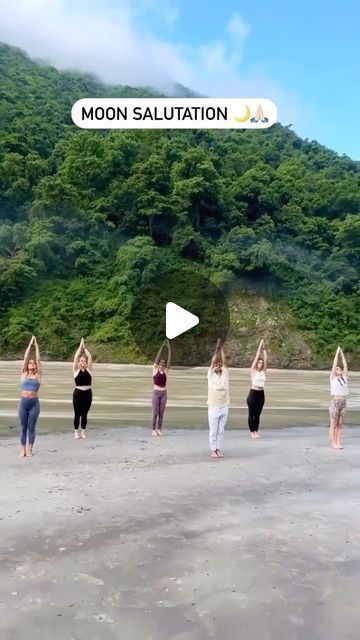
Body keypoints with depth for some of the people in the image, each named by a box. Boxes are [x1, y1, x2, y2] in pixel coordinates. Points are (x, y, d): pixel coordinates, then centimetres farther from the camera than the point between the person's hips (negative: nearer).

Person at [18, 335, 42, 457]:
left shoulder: (38, 375, 4)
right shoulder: (24, 374, 6)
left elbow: (38, 359, 0)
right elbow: (25, 357, 2)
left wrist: (36, 346, 3)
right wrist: (30, 344, 3)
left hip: (34, 403, -1)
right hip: (23, 402, 1)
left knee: (32, 427, 4)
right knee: (23, 427, 6)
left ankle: (29, 449, 12)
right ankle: (23, 449, 14)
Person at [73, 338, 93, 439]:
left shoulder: (88, 369, 6)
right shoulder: (76, 370, 0)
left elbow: (90, 357, -1)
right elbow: (76, 357, -8)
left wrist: (84, 348, 0)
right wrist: (80, 346, -6)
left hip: (88, 393, 2)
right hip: (78, 393, -2)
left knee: (84, 414, 9)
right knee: (77, 414, 4)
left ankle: (83, 432, 16)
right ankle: (76, 432, 12)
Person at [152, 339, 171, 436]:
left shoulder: (166, 370, 6)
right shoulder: (155, 369, 0)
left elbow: (169, 360, -1)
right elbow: (157, 357, -8)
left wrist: (169, 348, -8)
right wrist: (162, 346, -13)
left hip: (164, 393, 3)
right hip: (156, 392, -3)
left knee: (161, 413, 6)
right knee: (155, 412, 0)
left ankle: (159, 429, 15)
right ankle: (154, 430, 8)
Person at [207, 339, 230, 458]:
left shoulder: (225, 374, 6)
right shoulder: (211, 375, 0)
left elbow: (224, 361, 1)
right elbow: (213, 361, -4)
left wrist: (221, 348, 2)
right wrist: (217, 349, -1)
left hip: (224, 407, 3)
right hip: (213, 407, -3)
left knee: (221, 430, 10)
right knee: (213, 431, 4)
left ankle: (218, 449, 20)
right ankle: (213, 450, 13)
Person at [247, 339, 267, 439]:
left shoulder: (263, 371, 8)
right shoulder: (253, 371, -5)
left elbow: (265, 359, 2)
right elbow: (256, 357, -9)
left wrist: (264, 349, 0)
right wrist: (260, 347, -6)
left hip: (261, 394, 5)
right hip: (253, 393, -5)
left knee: (257, 414, 10)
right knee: (251, 414, 3)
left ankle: (256, 431, 18)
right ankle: (252, 432, 10)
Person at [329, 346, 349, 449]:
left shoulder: (344, 378, 11)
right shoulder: (333, 378, -2)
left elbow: (345, 364, 8)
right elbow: (334, 364, -6)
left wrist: (342, 353, 8)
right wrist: (337, 352, -2)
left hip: (343, 403, 5)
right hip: (335, 402, -5)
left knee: (340, 424, 8)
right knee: (333, 424, 0)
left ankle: (338, 443, 13)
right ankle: (333, 443, 6)